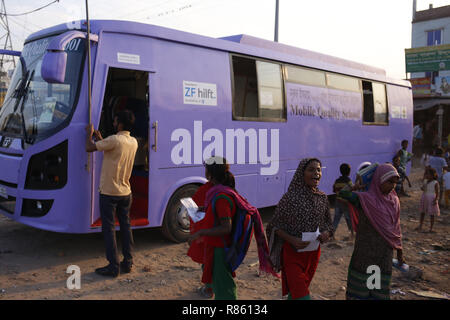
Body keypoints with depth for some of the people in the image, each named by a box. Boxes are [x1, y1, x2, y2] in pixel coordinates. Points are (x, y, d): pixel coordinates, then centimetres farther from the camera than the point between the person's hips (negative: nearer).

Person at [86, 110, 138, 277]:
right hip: (126, 192, 7)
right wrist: (100, 138, 24)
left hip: (109, 192, -7)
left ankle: (113, 266, 3)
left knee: (109, 228, 1)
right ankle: (128, 263, 19)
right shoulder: (134, 142, 6)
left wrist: (89, 133, 4)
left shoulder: (114, 140, -18)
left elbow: (89, 148, -14)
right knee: (126, 226, 13)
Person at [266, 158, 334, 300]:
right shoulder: (290, 197, -15)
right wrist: (292, 239, -24)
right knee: (302, 295, -8)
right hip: (292, 253, -5)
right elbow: (276, 226, -9)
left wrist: (326, 233, -10)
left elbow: (328, 223, 12)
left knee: (295, 292, 20)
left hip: (313, 253, 5)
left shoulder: (322, 197, 1)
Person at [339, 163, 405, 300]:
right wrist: (355, 187, -4)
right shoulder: (365, 198, -11)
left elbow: (396, 229, 12)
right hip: (365, 252, -5)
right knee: (359, 289, 7)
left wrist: (400, 253, 16)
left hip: (385, 255, 5)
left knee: (380, 293, 12)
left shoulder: (394, 200, 5)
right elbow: (342, 193, -20)